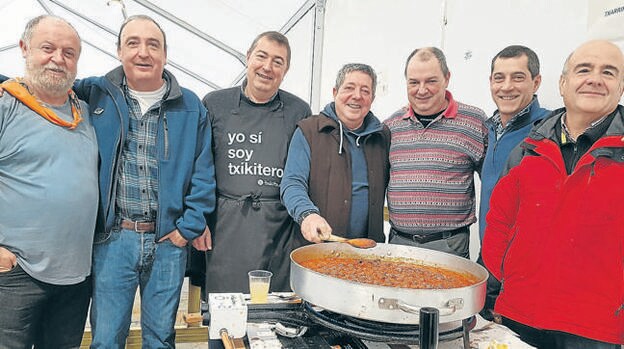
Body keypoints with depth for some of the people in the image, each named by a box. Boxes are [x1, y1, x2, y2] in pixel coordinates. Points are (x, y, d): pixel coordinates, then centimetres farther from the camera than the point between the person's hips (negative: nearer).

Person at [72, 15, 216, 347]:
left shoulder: (191, 107, 4)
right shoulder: (94, 94, 3)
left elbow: (203, 172, 3)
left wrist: (190, 226, -2)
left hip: (169, 241, 1)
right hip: (112, 238, 0)